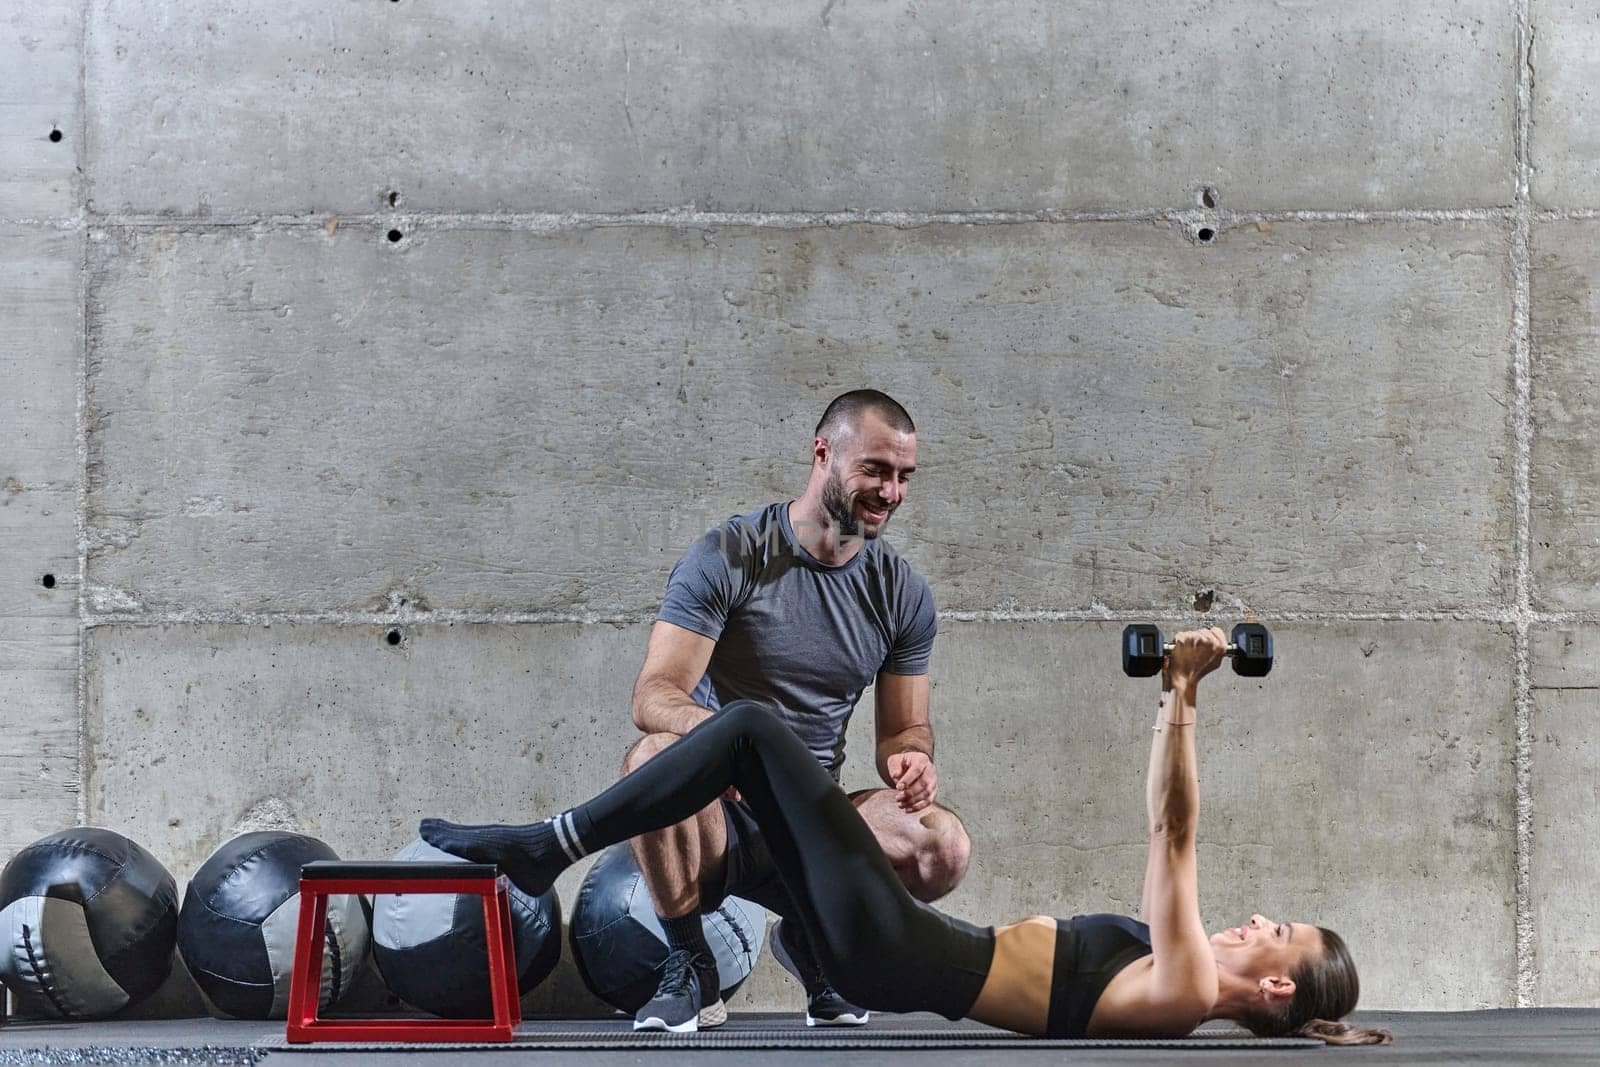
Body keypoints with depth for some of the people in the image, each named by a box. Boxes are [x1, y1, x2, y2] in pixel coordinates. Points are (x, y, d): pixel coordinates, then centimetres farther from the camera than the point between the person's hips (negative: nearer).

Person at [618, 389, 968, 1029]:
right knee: (655, 757, -37)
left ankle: (811, 936, 6)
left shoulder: (903, 593, 5)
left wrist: (909, 758, -16)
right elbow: (653, 695, -17)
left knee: (945, 846, -26)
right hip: (718, 819, -3)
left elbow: (905, 727, 11)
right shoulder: (728, 558, -8)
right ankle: (688, 968, -15)